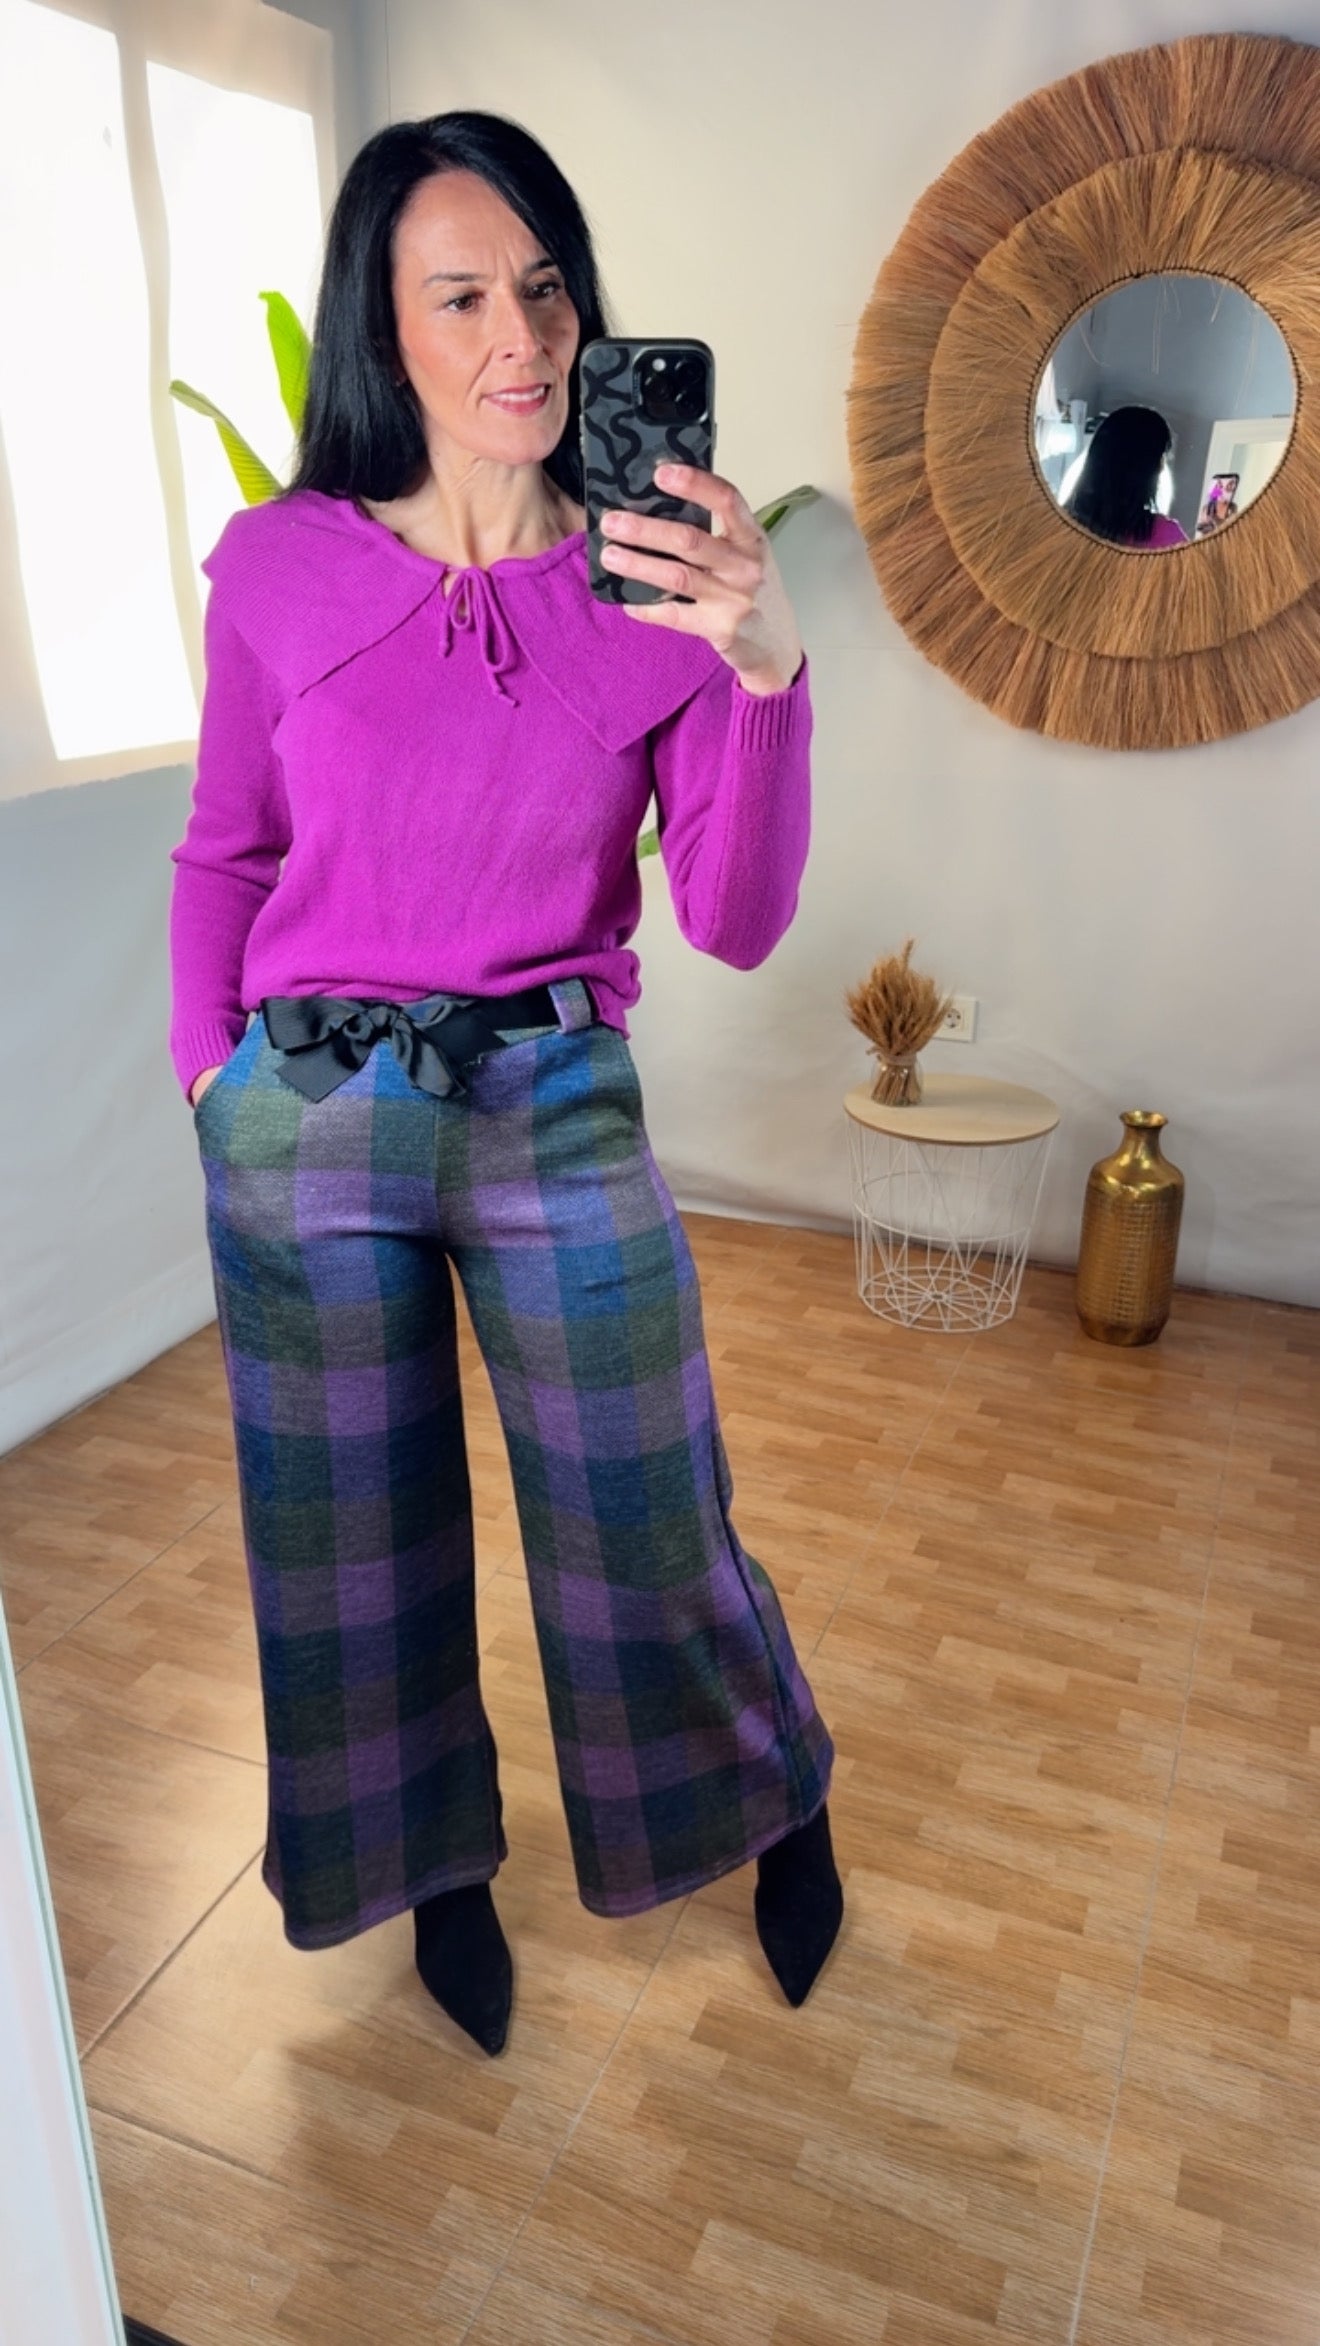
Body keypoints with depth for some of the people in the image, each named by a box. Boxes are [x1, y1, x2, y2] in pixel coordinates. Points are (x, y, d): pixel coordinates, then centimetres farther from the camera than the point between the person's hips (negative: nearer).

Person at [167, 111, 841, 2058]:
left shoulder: (661, 579, -5)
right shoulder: (279, 566, -3)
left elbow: (736, 922, -12)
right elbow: (224, 852, 8)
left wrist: (765, 669, -25)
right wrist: (213, 1079, 5)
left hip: (562, 1111, -1)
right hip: (305, 1116, 2)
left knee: (647, 1527, 11)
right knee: (359, 1540, 16)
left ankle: (777, 1802, 43)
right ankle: (438, 1862, 44)